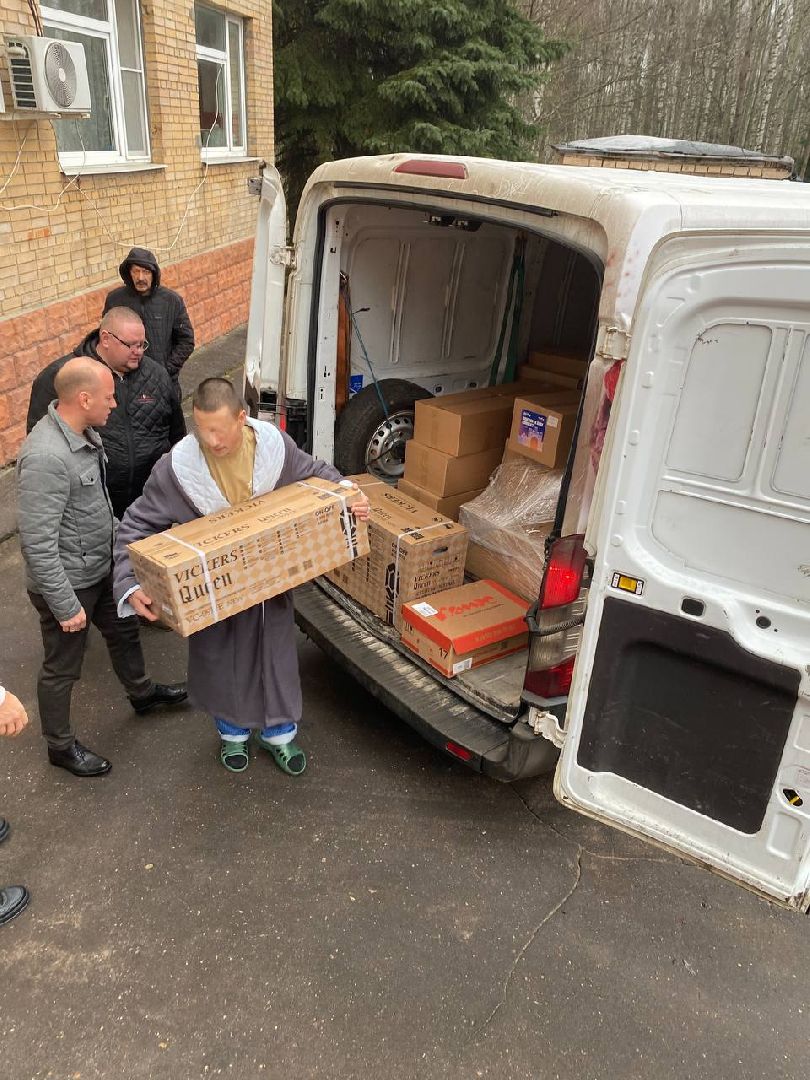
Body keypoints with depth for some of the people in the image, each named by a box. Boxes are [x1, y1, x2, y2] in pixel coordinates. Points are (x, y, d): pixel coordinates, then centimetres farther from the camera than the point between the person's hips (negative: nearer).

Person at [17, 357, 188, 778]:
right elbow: (38, 544, -29)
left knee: (124, 630, 28)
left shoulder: (84, 431, -4)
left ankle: (141, 692, 54)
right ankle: (61, 745, 35)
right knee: (61, 668, 12)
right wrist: (65, 606, -23)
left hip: (101, 568, 9)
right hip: (68, 583, -9)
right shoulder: (46, 456, -33)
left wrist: (116, 547, 22)